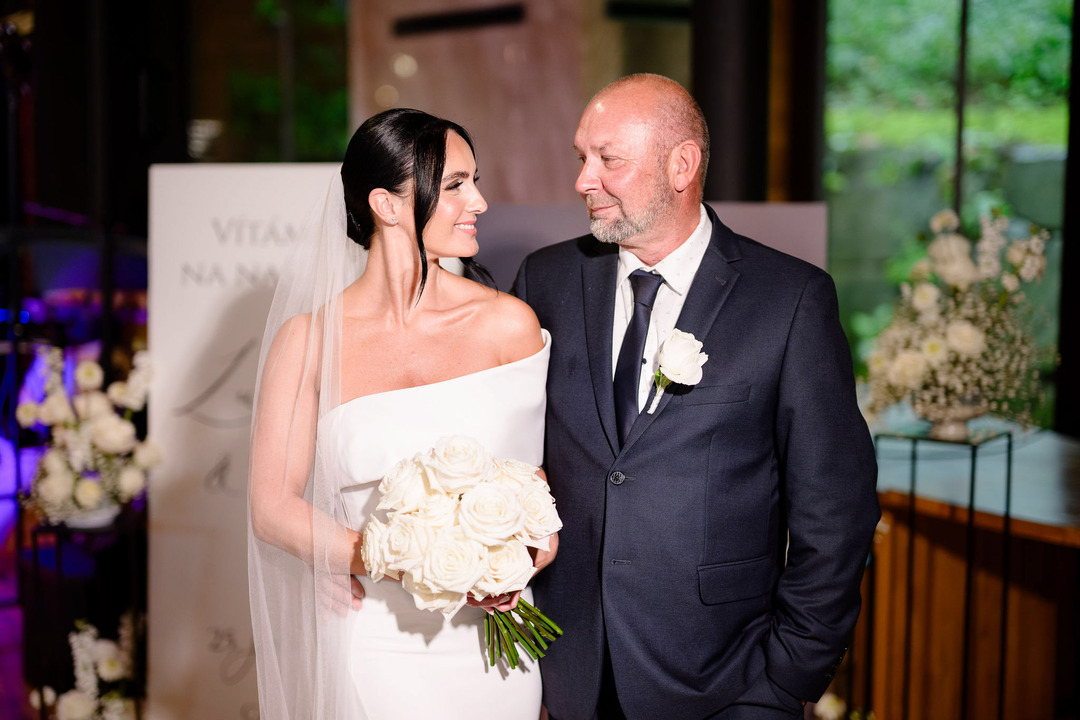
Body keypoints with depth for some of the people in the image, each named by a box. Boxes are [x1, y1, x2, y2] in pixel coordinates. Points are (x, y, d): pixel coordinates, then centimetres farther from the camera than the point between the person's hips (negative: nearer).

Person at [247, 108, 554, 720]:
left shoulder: (507, 323, -4)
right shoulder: (308, 340, -7)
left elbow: (535, 465, 6)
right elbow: (274, 508, -7)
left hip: (487, 641, 2)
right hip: (370, 642, -2)